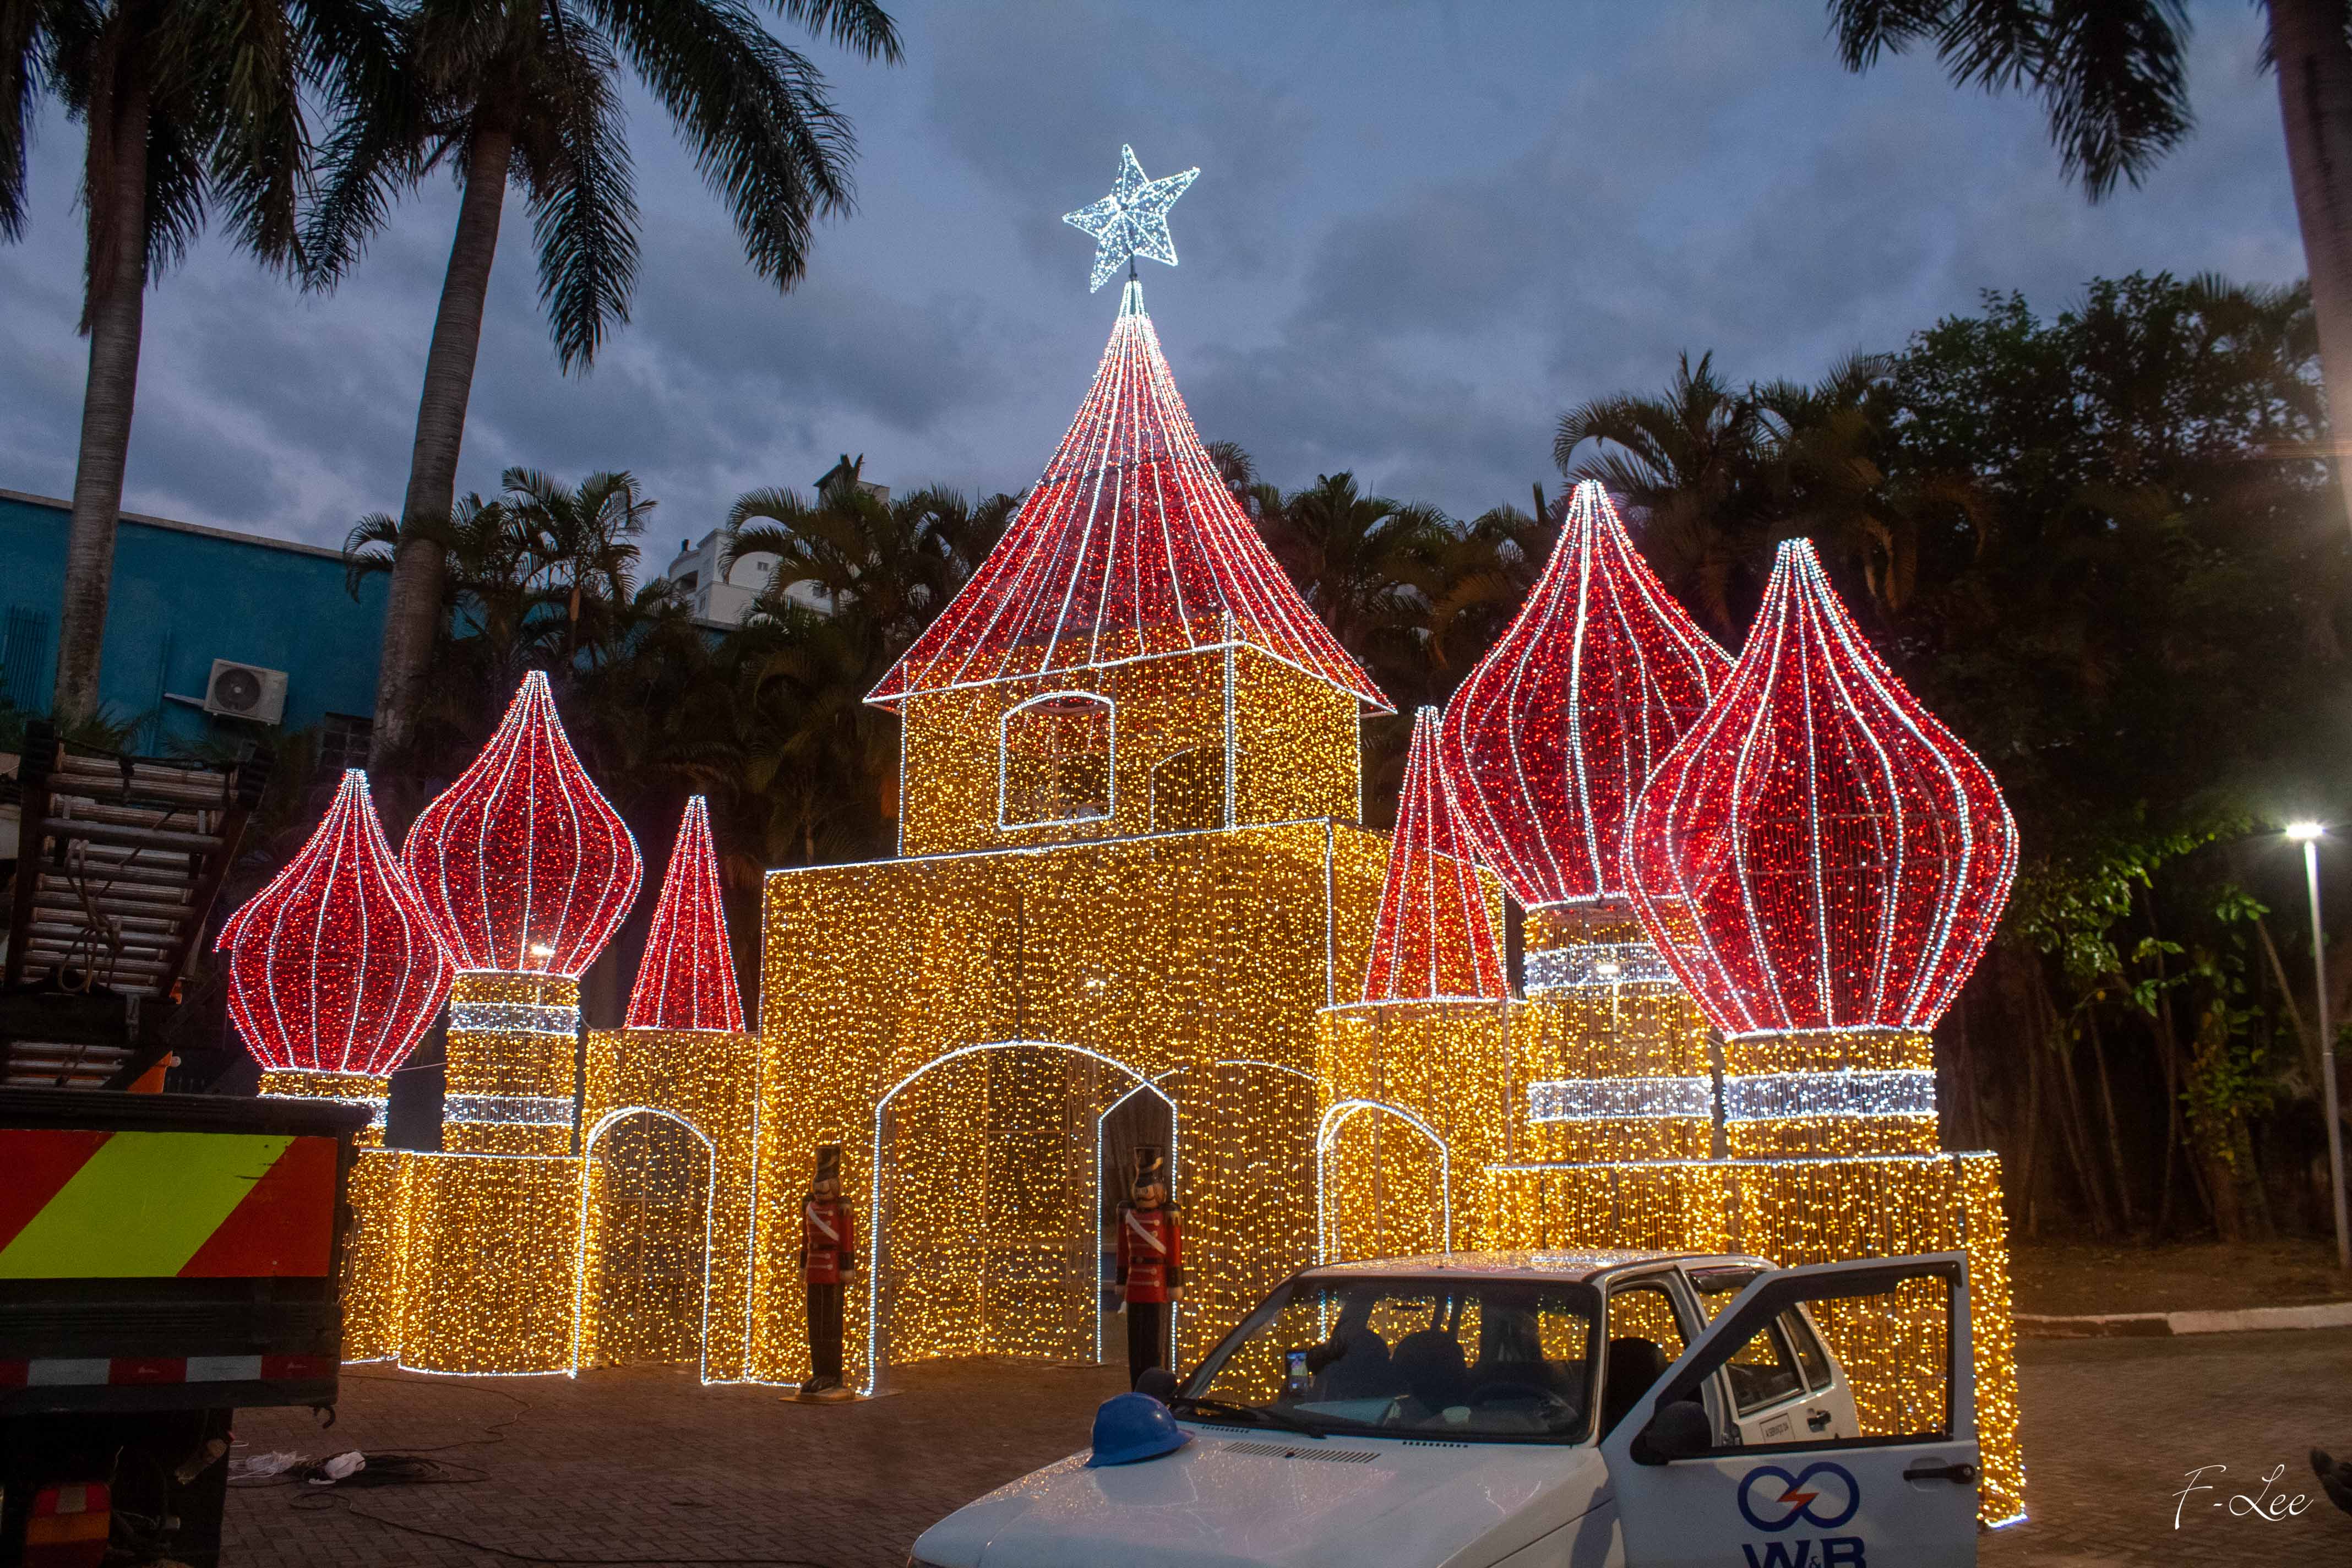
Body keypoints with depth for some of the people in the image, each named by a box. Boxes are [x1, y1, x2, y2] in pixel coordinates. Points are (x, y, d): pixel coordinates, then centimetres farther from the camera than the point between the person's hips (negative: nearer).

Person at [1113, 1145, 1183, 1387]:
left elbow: (1176, 1255, -7)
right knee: (1136, 1343, 9)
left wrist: (1176, 1291, -10)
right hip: (1135, 1291, 5)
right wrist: (1121, 1290, 12)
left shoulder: (1168, 1216, -6)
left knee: (1156, 1343, -3)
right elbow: (1124, 1254, 13)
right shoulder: (1129, 1215, 9)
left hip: (1159, 1291, -5)